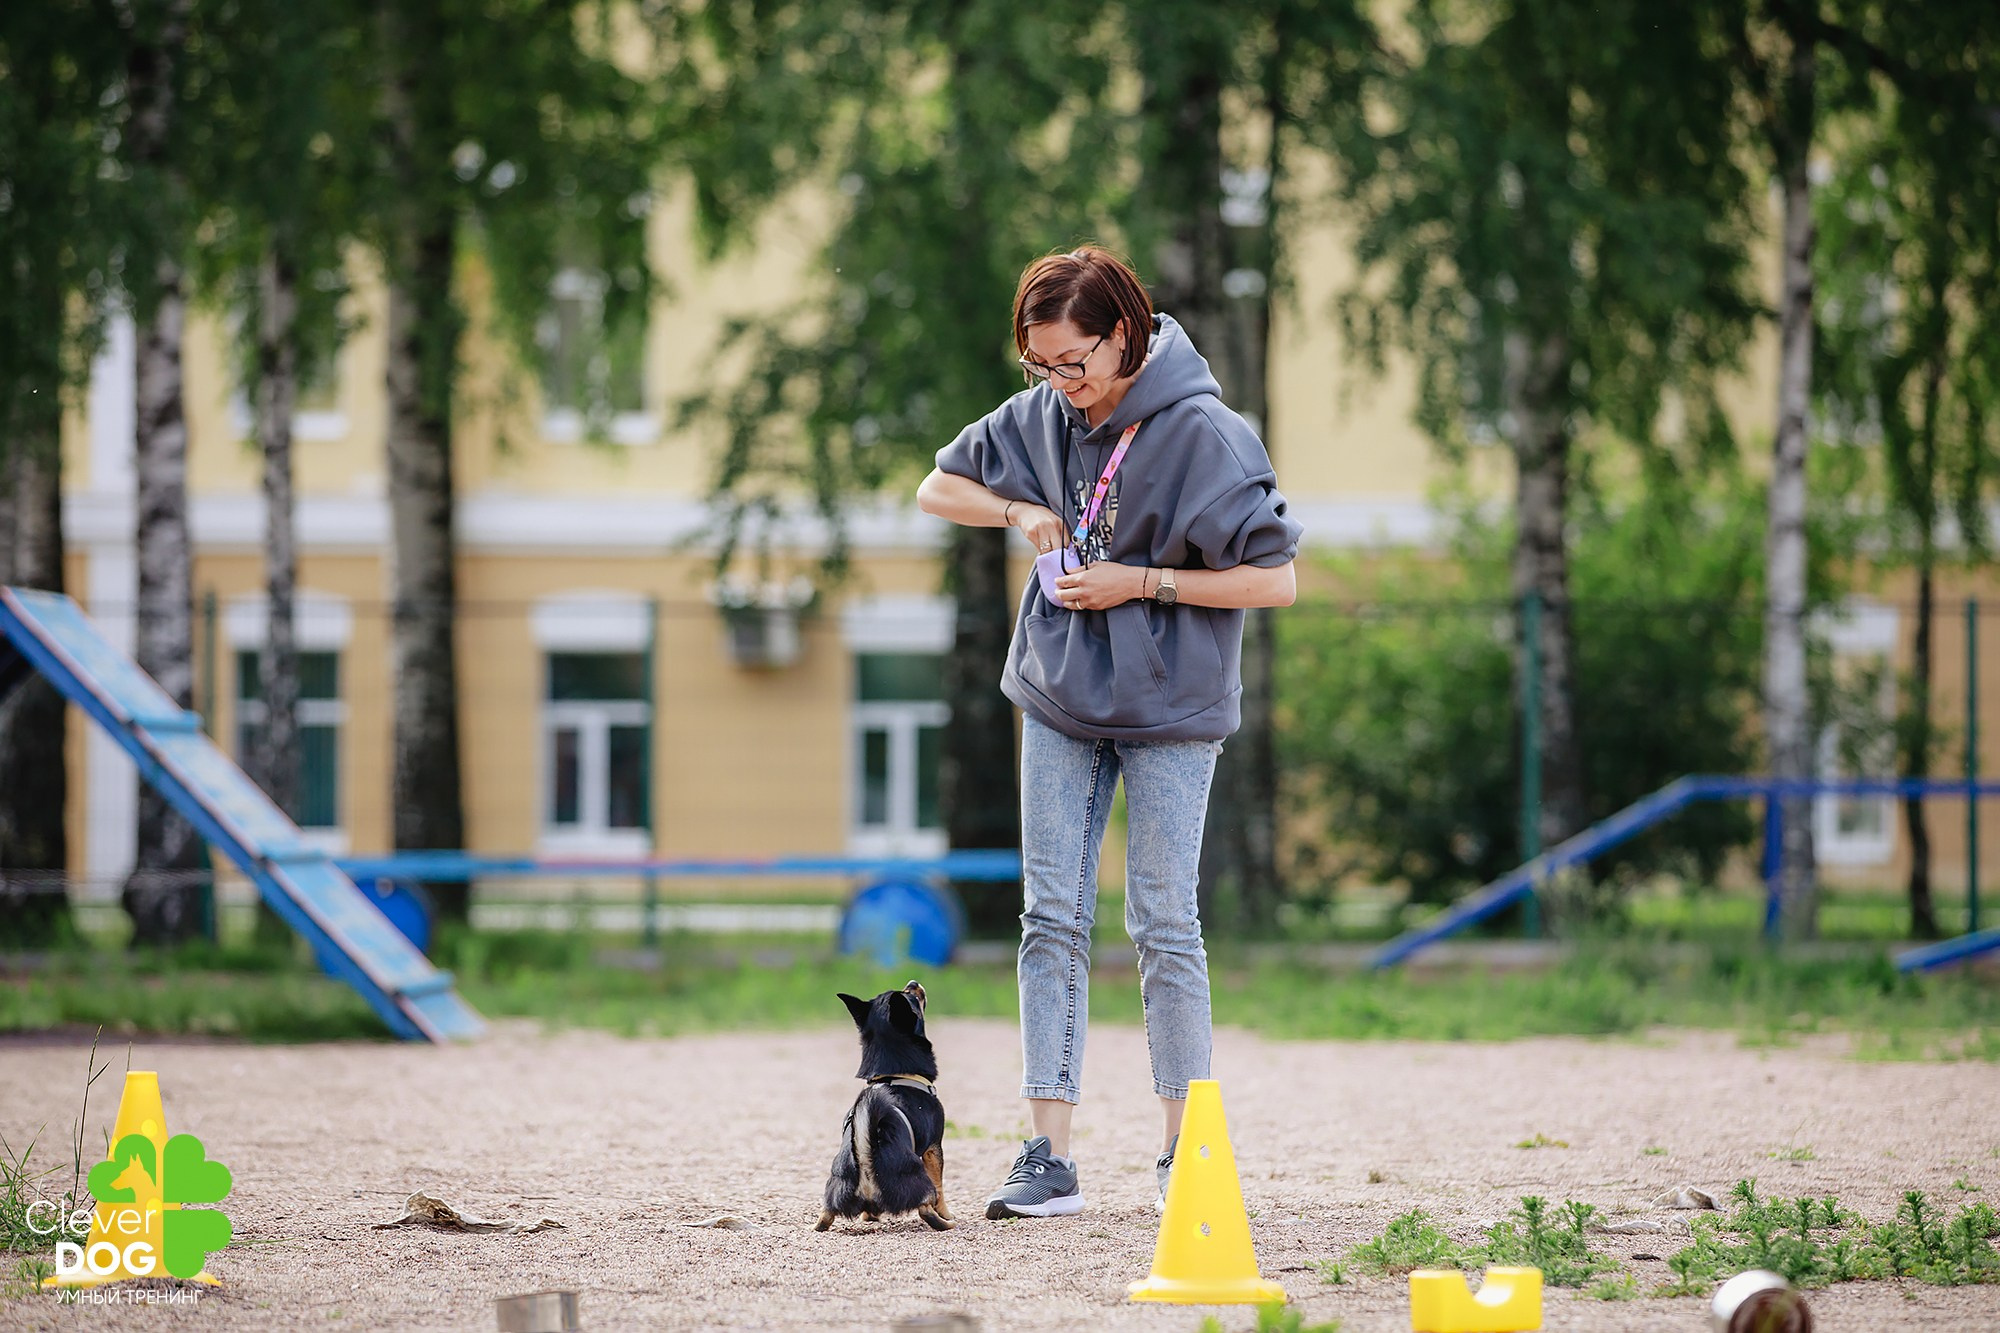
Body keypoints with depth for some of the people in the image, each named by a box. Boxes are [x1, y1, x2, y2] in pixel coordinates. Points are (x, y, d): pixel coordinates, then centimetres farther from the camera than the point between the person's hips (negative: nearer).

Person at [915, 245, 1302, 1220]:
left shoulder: (1203, 434, -15)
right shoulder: (1042, 418, 1)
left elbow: (1275, 581, -14)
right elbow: (938, 489, 15)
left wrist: (1141, 582, -17)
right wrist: (1020, 512, -4)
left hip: (1169, 706, -5)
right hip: (1059, 701, 5)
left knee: (1162, 923, -2)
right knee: (1052, 920, 0)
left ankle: (1186, 1154, 9)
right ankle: (1049, 1157, 1)